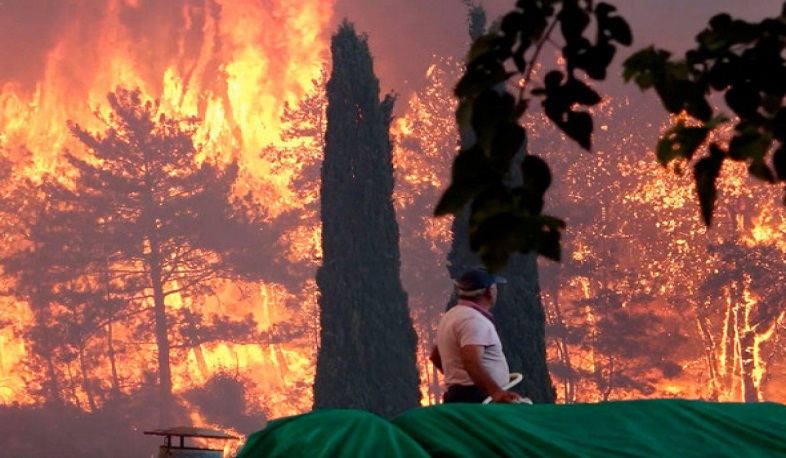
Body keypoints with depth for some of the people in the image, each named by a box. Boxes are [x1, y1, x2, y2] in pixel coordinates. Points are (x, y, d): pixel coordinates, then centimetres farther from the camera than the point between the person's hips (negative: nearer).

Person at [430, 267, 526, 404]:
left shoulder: (452, 315, 19)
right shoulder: (473, 320, -14)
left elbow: (436, 356, 30)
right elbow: (472, 362, -29)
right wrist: (496, 392, -40)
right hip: (477, 398, -10)